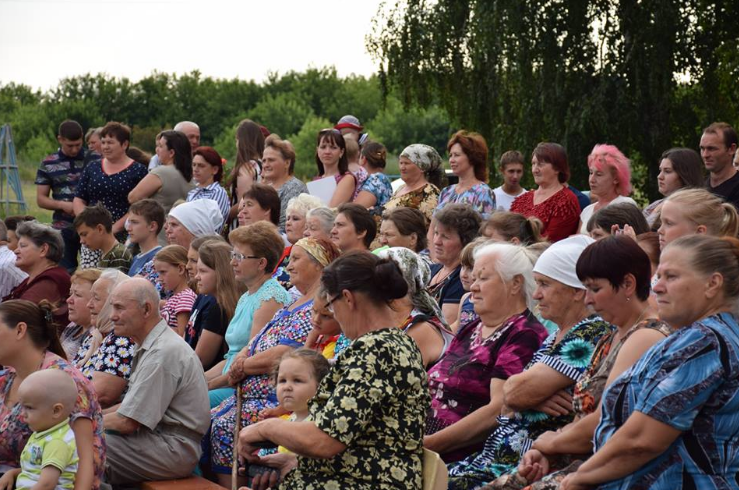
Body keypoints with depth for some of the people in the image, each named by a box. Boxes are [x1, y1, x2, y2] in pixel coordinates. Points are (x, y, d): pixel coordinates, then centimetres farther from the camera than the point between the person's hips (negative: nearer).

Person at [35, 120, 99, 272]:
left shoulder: (95, 160, 1)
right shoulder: (48, 165, 5)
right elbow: (41, 199, 6)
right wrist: (62, 204, -12)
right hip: (62, 230, 1)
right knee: (65, 272, 6)